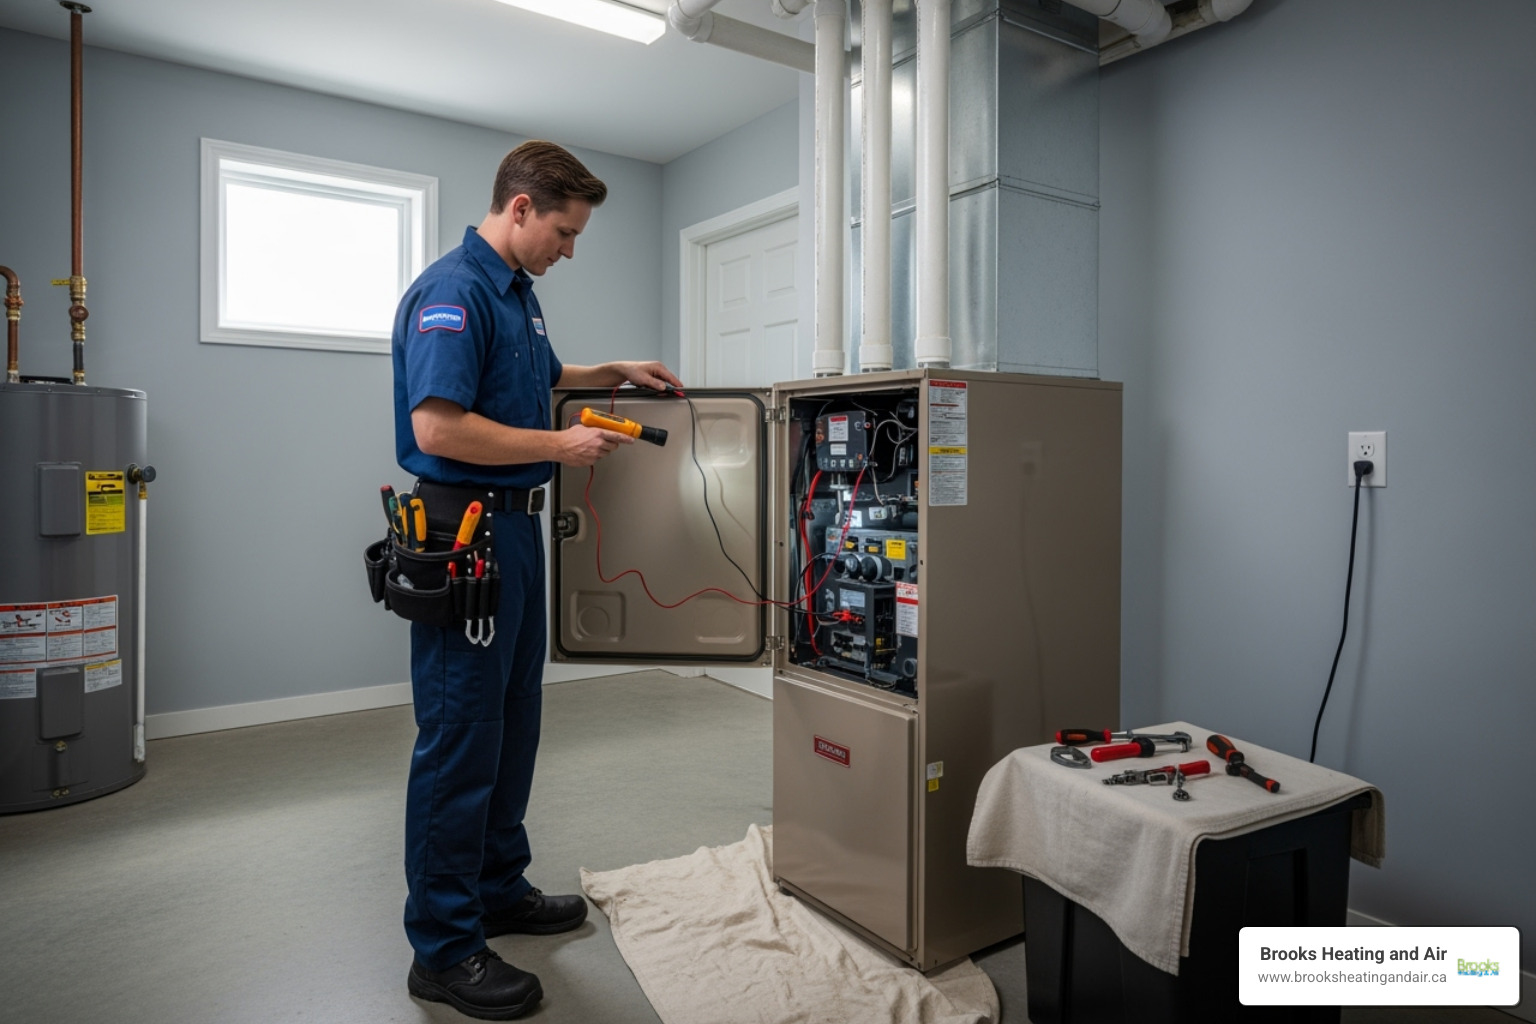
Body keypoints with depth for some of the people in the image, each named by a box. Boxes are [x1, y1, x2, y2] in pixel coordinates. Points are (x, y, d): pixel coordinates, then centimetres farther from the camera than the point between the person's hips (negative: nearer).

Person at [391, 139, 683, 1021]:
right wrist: (560, 444, -17)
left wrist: (616, 373, 17)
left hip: (516, 526, 10)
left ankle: (499, 888, 33)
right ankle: (443, 946, 12)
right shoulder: (451, 292, -15)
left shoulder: (520, 293, 16)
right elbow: (438, 427, -24)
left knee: (511, 722, 17)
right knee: (459, 736, -2)